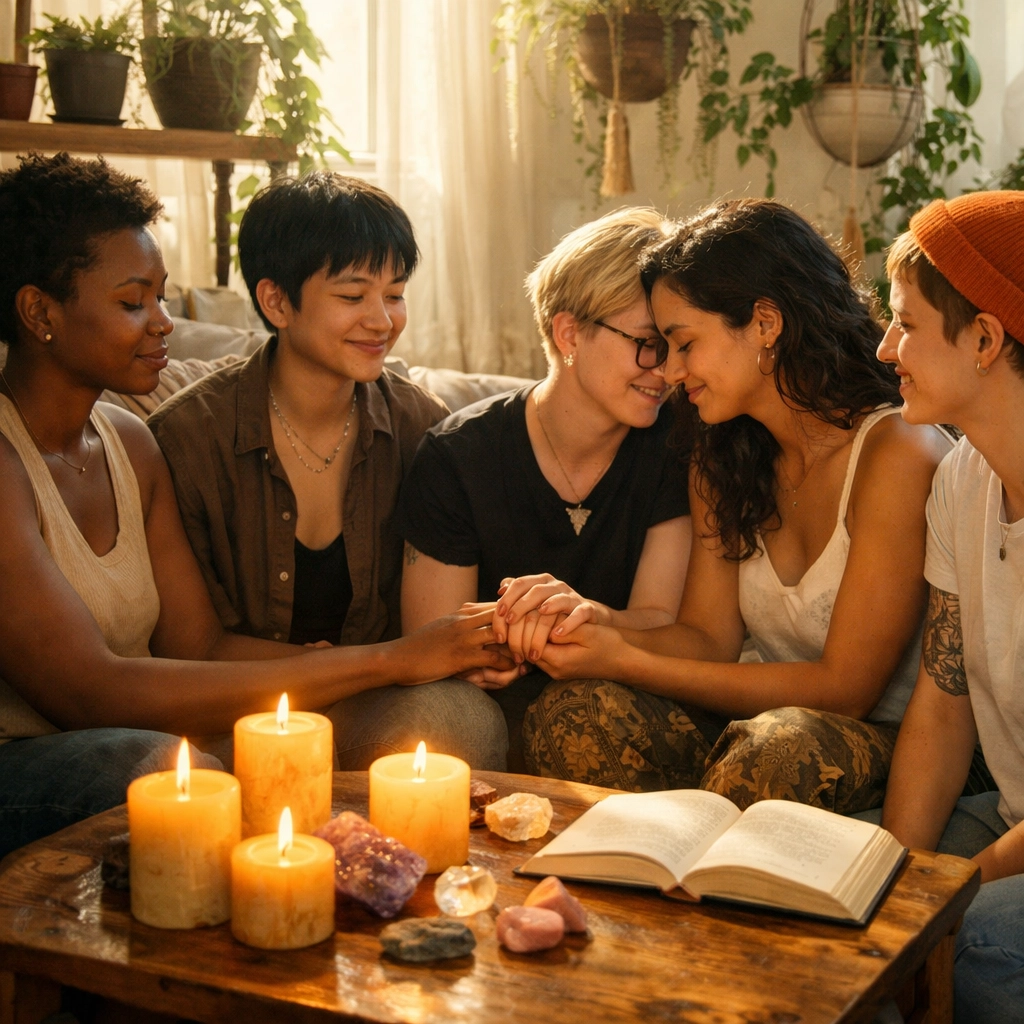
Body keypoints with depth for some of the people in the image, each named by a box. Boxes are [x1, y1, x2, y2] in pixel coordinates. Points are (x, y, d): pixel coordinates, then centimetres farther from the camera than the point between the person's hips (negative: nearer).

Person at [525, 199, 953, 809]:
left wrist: (628, 663, -16)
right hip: (771, 721, 6)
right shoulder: (725, 459, 8)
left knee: (779, 749, -38)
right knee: (575, 711, -20)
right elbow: (708, 636, 5)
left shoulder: (897, 454, -16)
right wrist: (588, 628, -17)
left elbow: (842, 688, -15)